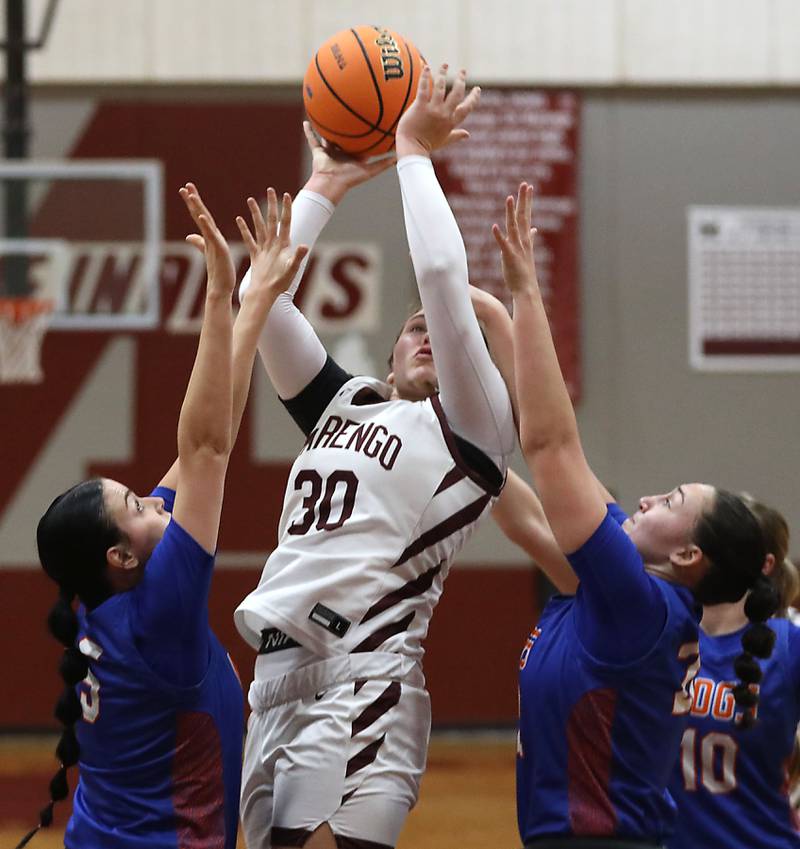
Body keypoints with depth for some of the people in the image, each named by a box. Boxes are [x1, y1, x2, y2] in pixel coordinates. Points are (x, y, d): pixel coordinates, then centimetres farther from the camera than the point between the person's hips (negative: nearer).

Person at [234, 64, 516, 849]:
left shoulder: (468, 425, 4)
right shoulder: (341, 404, 22)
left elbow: (440, 276, -7)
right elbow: (262, 294, 14)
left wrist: (414, 151, 3)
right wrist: (328, 183, 17)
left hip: (364, 682, -7)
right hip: (278, 672, 7)